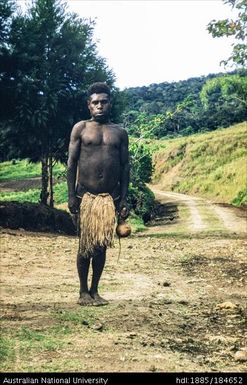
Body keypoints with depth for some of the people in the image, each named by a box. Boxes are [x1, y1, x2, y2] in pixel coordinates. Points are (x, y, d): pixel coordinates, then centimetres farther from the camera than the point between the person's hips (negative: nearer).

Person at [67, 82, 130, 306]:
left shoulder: (120, 133, 11)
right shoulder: (81, 128, 4)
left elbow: (125, 167, 9)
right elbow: (72, 163, 0)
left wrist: (123, 199, 2)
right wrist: (71, 195, -8)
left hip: (110, 196, 2)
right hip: (86, 195, -2)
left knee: (102, 245, 6)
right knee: (85, 245, 2)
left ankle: (95, 291, 18)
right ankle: (83, 291, 15)